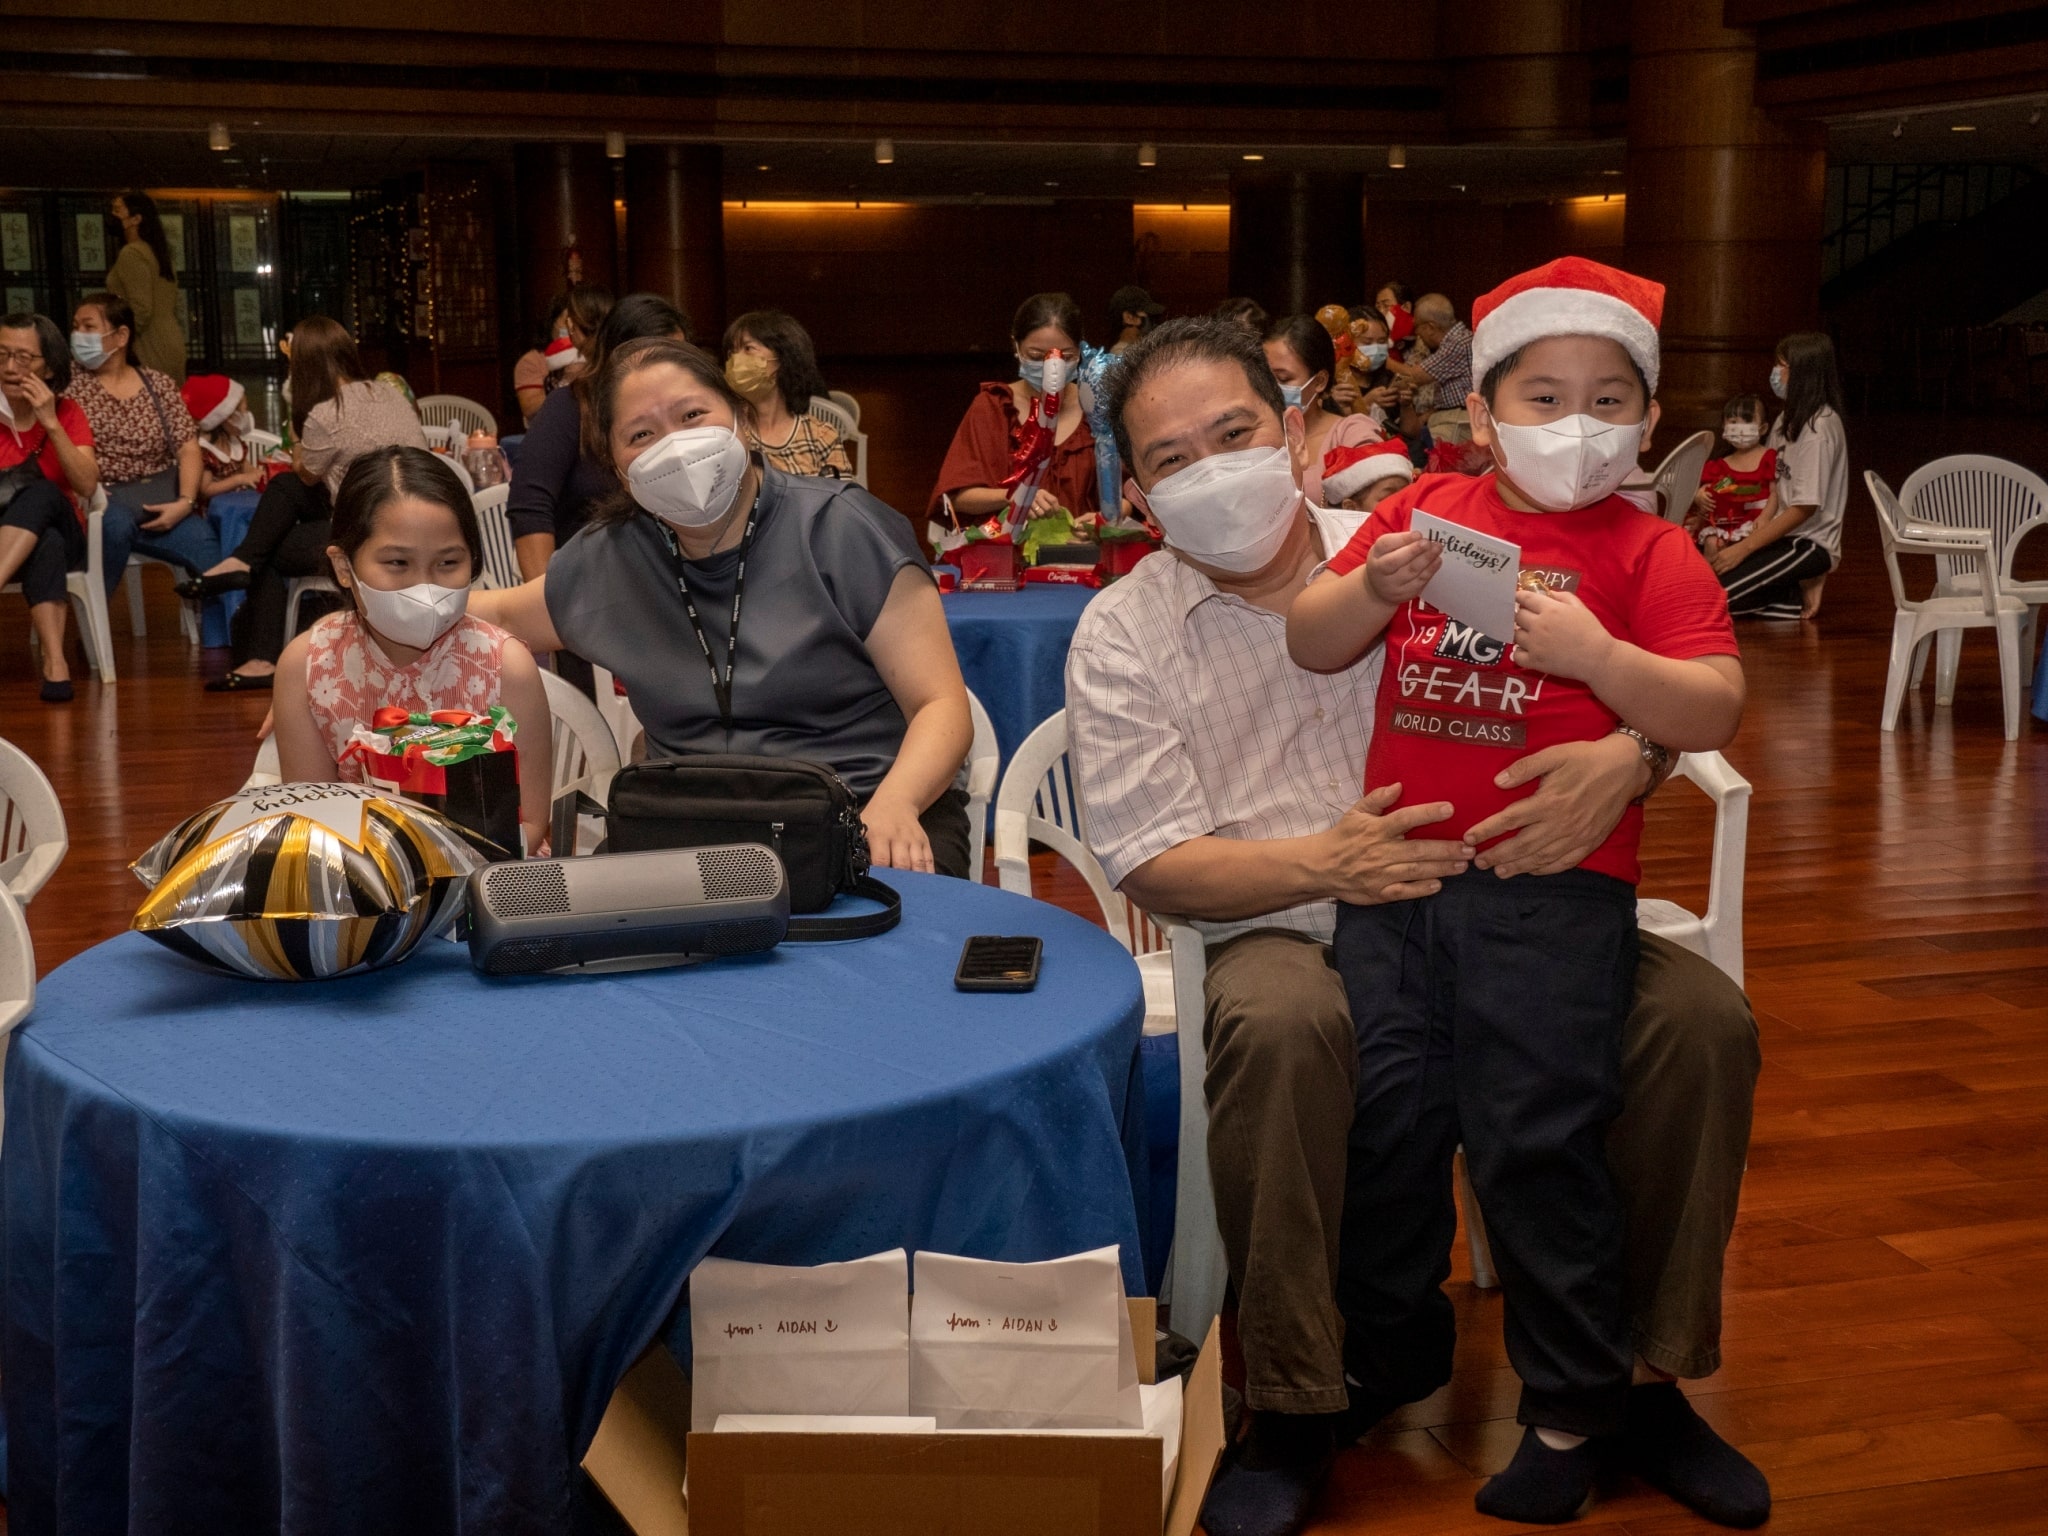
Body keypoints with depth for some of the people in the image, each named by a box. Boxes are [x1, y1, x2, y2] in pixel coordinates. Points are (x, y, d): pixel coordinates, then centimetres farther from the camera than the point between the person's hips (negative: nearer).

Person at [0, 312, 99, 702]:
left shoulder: (67, 413, 3)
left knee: (41, 492, -35)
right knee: (47, 547, -37)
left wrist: (50, 422, -19)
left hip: (61, 532, 1)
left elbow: (87, 486, -12)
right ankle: (54, 661, -50)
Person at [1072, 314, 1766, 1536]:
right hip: (1286, 931, -2)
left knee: (1704, 1019, -19)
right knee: (1282, 1028, -37)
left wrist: (1628, 756, -23)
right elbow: (1150, 863, -3)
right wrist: (1323, 863, -20)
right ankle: (1297, 1407, -19)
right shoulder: (1123, 634, 4)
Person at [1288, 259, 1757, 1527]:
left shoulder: (1648, 553, -1)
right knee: (1384, 1120, 12)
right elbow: (1310, 647, 7)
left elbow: (1714, 715, -11)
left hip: (1552, 887, -4)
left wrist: (1593, 651, -24)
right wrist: (1376, 586, -13)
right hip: (1398, 867, 4)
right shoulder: (1426, 513, 9)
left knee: (1537, 1139, 0)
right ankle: (1391, 1356, 35)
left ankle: (1573, 1407, 19)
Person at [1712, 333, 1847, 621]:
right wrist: (1764, 520, -3)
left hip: (1810, 543, -9)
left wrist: (1744, 547, -20)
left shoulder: (1818, 428, -18)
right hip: (1787, 533, 9)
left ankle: (1800, 596, -2)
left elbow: (1805, 506, -21)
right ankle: (1799, 589, 3)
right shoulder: (1790, 419, 11)